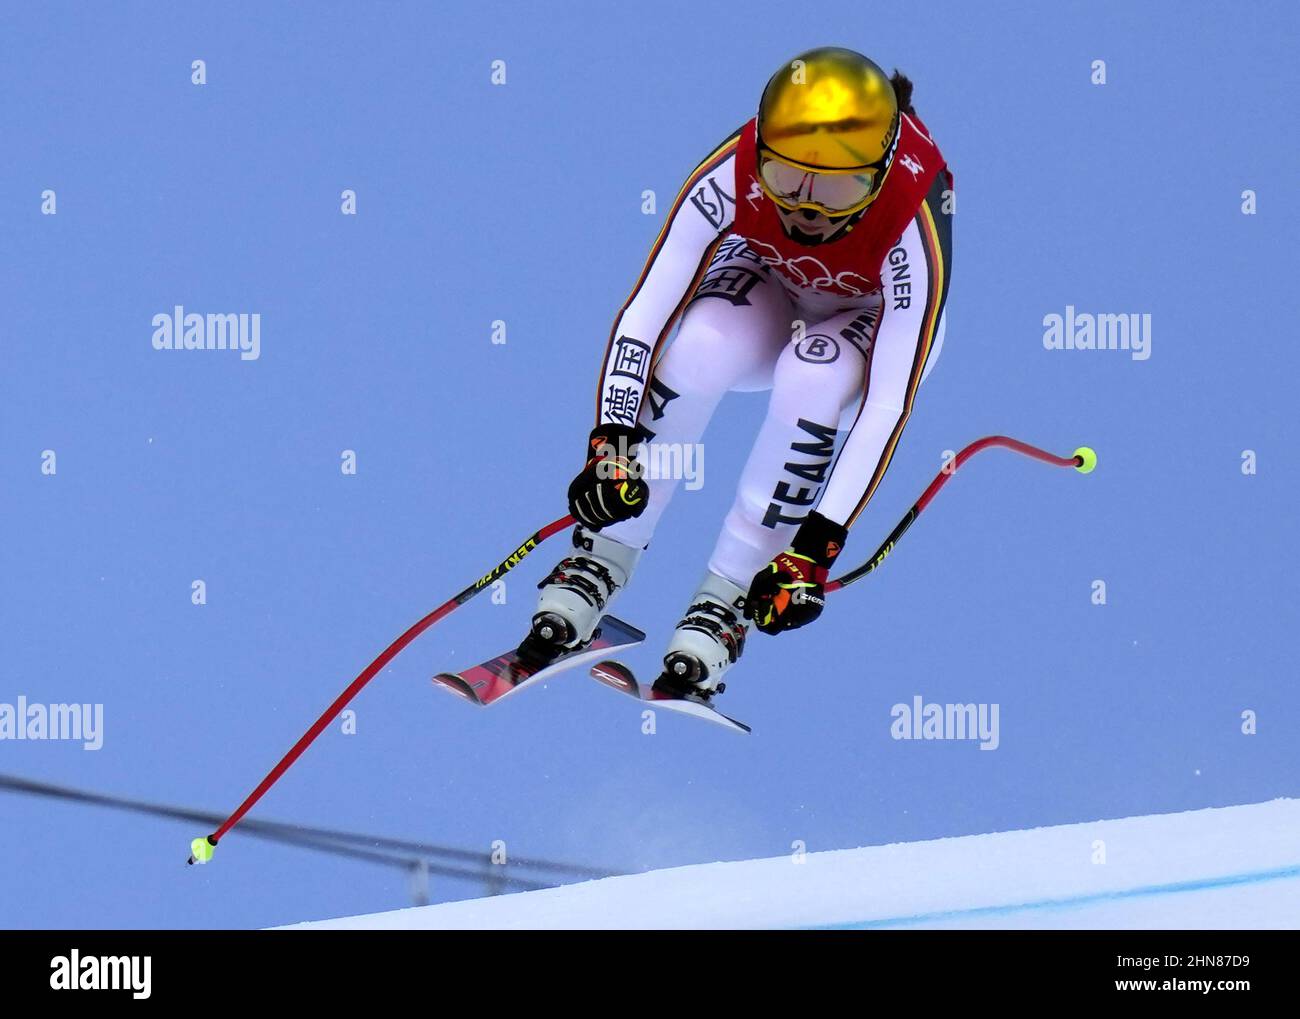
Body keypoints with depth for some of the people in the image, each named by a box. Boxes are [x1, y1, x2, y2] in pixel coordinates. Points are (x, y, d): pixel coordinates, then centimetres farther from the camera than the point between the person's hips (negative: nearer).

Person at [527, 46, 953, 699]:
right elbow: (643, 313, -29)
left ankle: (724, 603, -24)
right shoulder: (732, 176, -34)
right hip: (767, 286, 2)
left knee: (813, 378, -36)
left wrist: (817, 546, -43)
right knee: (701, 347, -33)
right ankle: (598, 562, -19)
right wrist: (610, 440, -43)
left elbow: (888, 402, -38)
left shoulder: (913, 225, -38)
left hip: (873, 316, -2)